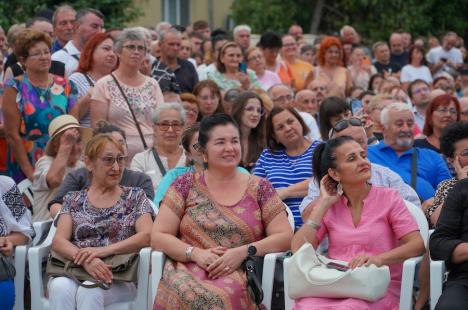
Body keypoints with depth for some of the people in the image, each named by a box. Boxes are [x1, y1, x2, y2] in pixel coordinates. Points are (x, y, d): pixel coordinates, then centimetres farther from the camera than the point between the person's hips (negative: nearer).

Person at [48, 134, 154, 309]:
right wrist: (85, 259, -21)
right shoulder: (73, 200, 16)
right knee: (60, 287, -35)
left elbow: (147, 235, -4)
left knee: (89, 291, -36)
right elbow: (59, 241, 2)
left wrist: (104, 250, -18)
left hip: (119, 277, -1)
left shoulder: (135, 197, 13)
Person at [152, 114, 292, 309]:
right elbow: (159, 236, 6)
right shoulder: (186, 185, 10)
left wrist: (243, 252, -12)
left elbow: (284, 237, 5)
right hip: (189, 272, 1)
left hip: (242, 274, -1)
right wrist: (196, 253, -11)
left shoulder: (259, 188, 11)